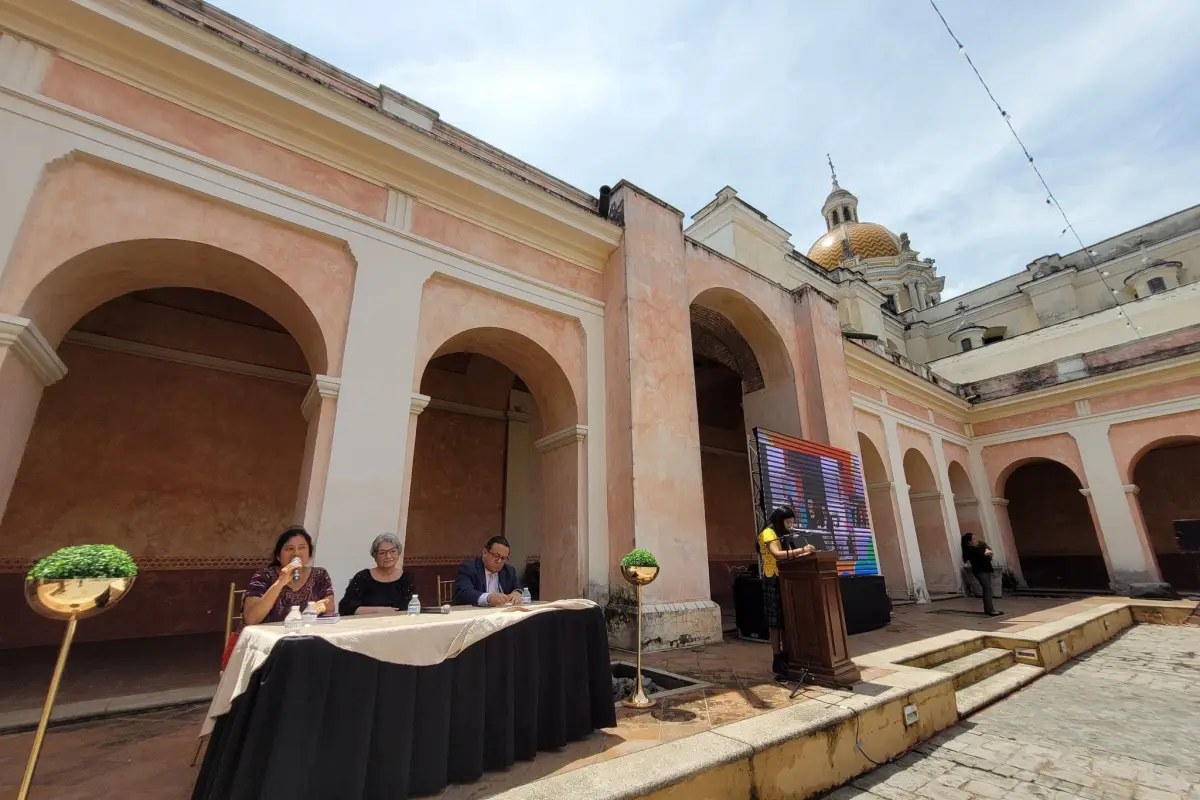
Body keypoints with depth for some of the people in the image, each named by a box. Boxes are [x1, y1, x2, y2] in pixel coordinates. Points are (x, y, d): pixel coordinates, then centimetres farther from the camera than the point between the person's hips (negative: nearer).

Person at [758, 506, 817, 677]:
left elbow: (787, 556, 13)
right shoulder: (768, 533, -9)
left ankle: (786, 656, 13)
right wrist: (801, 550, -30)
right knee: (775, 622, -5)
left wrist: (803, 554, -1)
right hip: (773, 581, -8)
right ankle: (777, 660, -2)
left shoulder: (782, 535, 19)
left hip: (784, 580, 8)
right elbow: (777, 554, -24)